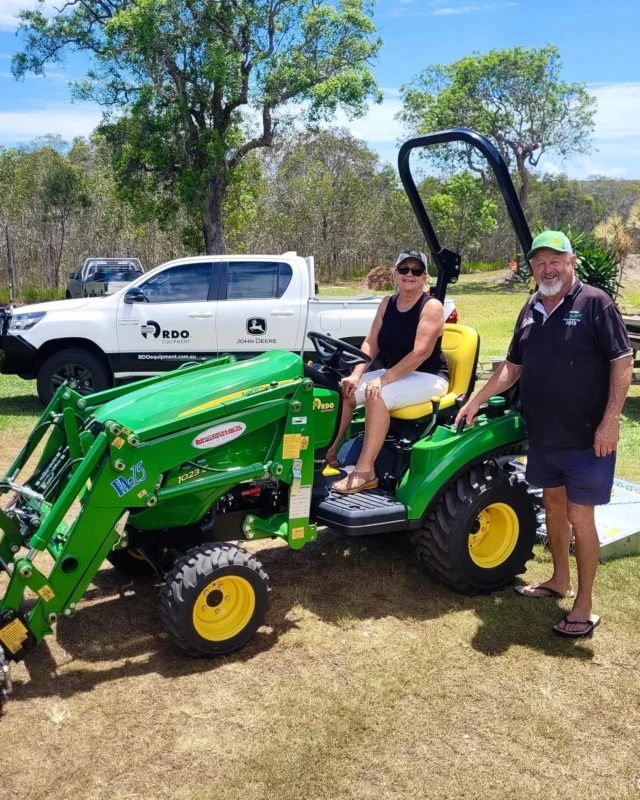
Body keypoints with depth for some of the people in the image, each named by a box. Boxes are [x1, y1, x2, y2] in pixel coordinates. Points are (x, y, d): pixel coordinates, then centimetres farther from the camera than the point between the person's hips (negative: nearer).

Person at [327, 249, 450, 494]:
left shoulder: (431, 306, -14)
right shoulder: (387, 304, 6)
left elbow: (420, 353, -24)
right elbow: (370, 344, 2)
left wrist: (384, 379, -28)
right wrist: (356, 375, -15)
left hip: (428, 378, -7)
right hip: (394, 373, 7)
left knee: (378, 396, -32)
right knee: (345, 391, -11)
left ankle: (365, 471, -30)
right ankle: (330, 453, -6)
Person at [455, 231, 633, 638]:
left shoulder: (595, 303, -10)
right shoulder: (531, 310, 10)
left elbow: (622, 361, -13)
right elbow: (513, 366, 16)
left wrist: (611, 420, -20)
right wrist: (477, 400, 10)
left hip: (586, 438, -7)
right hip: (543, 435, 7)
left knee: (579, 516, -1)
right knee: (553, 504, 18)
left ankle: (585, 605, 13)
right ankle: (560, 580, 37)